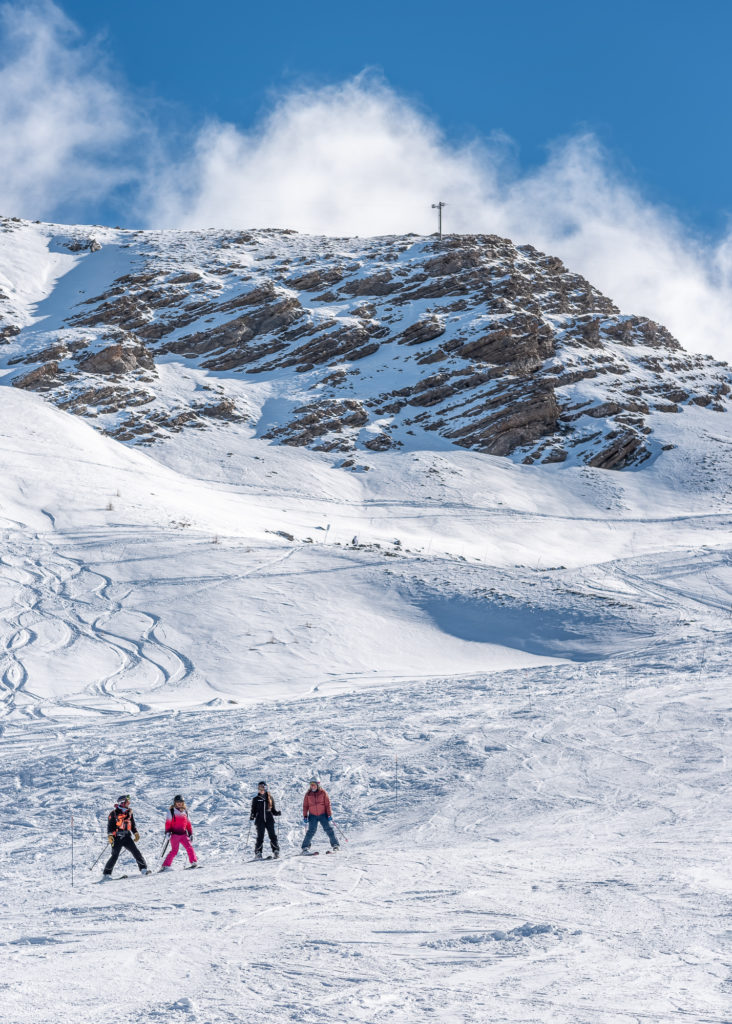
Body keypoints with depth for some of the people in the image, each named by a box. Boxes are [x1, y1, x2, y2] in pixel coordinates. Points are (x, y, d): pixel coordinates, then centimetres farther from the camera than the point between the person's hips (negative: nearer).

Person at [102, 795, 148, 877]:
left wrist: (136, 833, 12)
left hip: (127, 837, 4)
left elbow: (133, 824, 24)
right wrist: (110, 835, -15)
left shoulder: (129, 812, 14)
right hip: (117, 837, -4)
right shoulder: (114, 813, -1)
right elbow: (110, 825, -3)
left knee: (135, 852, -8)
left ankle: (143, 868, -1)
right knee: (115, 856, -10)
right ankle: (107, 873, 1)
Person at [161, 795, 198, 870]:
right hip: (175, 834, -4)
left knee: (189, 847, -10)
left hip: (183, 834, 4)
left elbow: (188, 823, 18)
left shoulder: (185, 812, 14)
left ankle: (194, 863, -1)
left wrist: (190, 833, 14)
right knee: (174, 851, -11)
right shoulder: (171, 811, 1)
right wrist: (168, 831, -11)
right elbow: (168, 822, 0)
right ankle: (165, 866, -6)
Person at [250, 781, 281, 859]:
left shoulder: (270, 798, 12)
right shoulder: (256, 799, 9)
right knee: (260, 837, -8)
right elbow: (253, 811, 10)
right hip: (260, 821, -1)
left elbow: (273, 810, 16)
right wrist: (252, 816, -9)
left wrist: (277, 813, -3)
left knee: (273, 836, -7)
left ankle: (276, 852, -3)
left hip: (269, 820, 1)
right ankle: (258, 854, -4)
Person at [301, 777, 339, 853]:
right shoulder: (308, 794, 0)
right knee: (311, 831, -11)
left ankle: (335, 845, 8)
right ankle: (305, 847, -5)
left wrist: (329, 815, -4)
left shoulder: (323, 793, -4)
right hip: (313, 815, 0)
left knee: (328, 829, -3)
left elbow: (328, 804, -1)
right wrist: (305, 816, -1)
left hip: (323, 814, 0)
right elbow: (305, 806, 5)